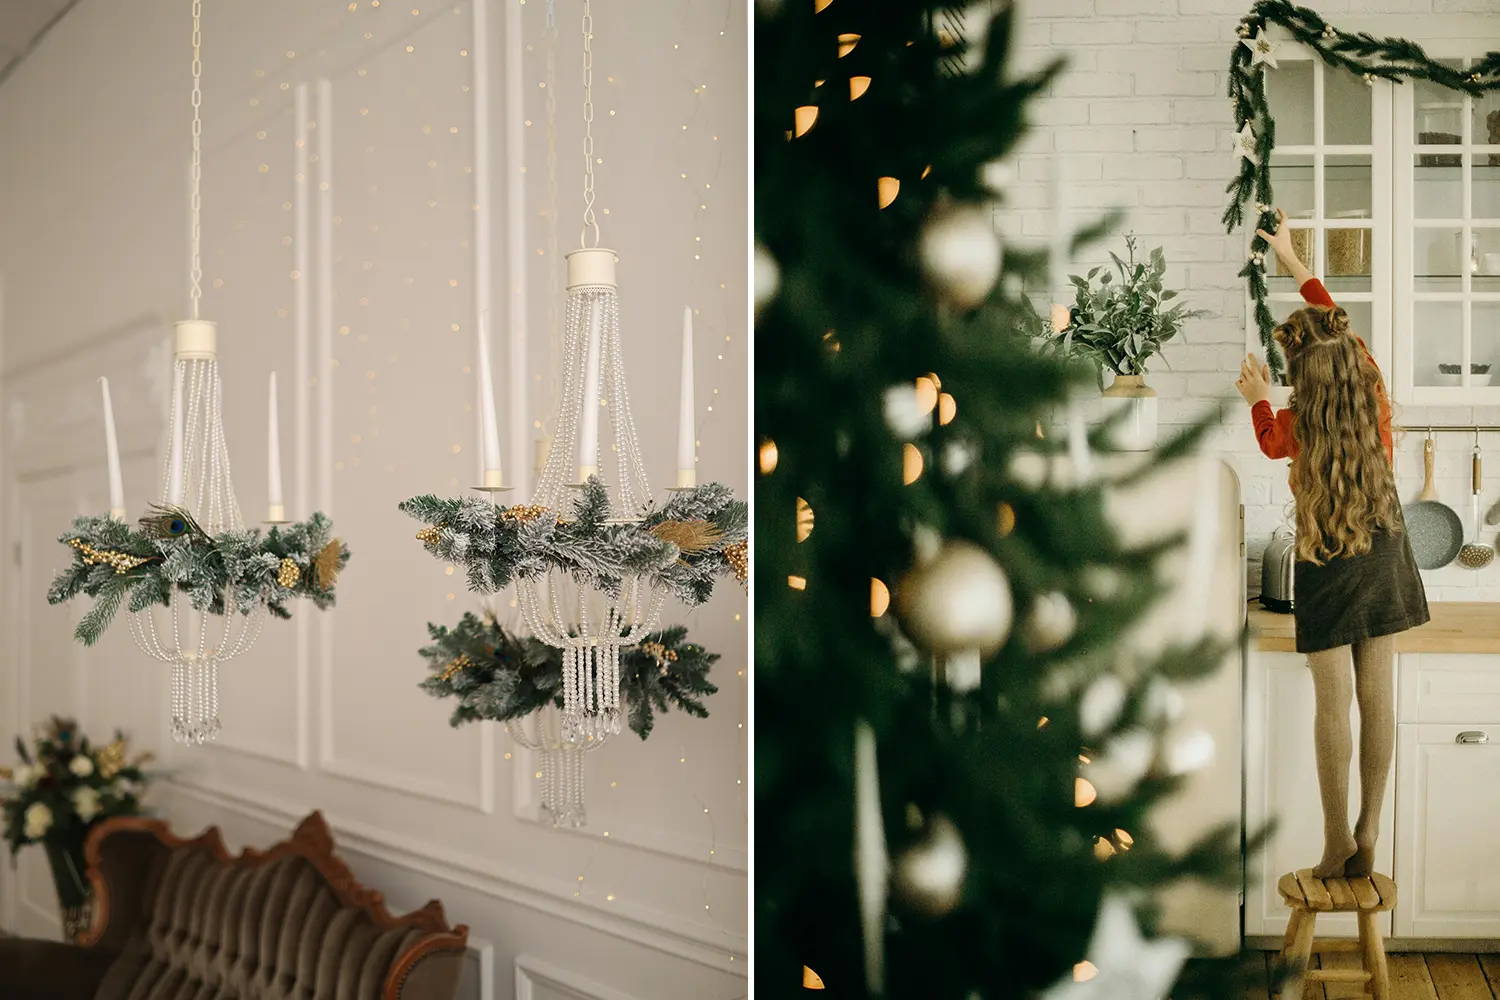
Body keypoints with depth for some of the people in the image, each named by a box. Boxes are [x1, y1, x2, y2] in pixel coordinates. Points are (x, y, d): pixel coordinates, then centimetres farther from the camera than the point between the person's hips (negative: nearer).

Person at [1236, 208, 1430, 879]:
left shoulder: (1296, 425, -17)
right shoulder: (1375, 397, -8)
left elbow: (1271, 441, 10)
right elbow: (1337, 325, 9)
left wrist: (1257, 397, 25)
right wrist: (1292, 260, 19)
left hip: (1326, 566, -3)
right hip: (1384, 554, 4)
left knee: (1333, 705, 2)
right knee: (1378, 698, 6)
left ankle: (1337, 842, 6)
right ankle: (1367, 837, 12)